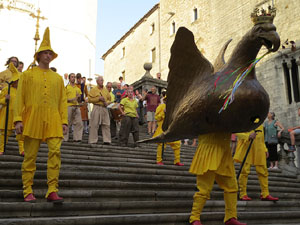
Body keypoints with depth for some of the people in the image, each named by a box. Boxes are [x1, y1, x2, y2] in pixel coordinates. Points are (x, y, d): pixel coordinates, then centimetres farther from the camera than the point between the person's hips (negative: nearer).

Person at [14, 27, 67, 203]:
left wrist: (64, 121, 3)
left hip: (53, 122, 2)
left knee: (55, 152, -10)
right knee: (30, 156, 2)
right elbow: (20, 98, 5)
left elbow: (63, 101, 13)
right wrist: (18, 119, -5)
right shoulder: (28, 74, 10)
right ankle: (28, 192, 10)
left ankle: (53, 191, -7)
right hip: (32, 120, -1)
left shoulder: (58, 78, 16)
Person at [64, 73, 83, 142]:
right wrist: (70, 100, -14)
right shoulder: (66, 87, 5)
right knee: (67, 122, -3)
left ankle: (77, 137, 5)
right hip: (69, 106, -4)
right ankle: (65, 138, 5)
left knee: (78, 122, -1)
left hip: (76, 106, 4)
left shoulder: (77, 88, 18)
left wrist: (78, 97, 0)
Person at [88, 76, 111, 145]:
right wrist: (99, 99, -11)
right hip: (97, 108, -5)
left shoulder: (105, 90, 18)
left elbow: (109, 99, 21)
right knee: (94, 124, -5)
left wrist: (107, 102, -1)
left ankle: (107, 140, 6)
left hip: (105, 108, 5)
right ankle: (93, 140, 1)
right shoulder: (94, 89, 3)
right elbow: (90, 99, -4)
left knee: (106, 124, 2)